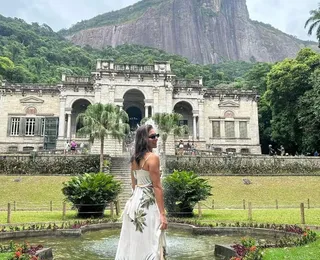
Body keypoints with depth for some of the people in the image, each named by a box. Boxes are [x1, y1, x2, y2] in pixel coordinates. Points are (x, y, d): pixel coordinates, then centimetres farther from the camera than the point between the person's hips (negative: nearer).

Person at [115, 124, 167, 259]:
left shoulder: (134, 158, 10)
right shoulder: (153, 157, -15)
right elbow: (157, 187, -17)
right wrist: (162, 214, -15)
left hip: (135, 201, 8)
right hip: (148, 204, -8)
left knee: (134, 242, 15)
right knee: (148, 245, 0)